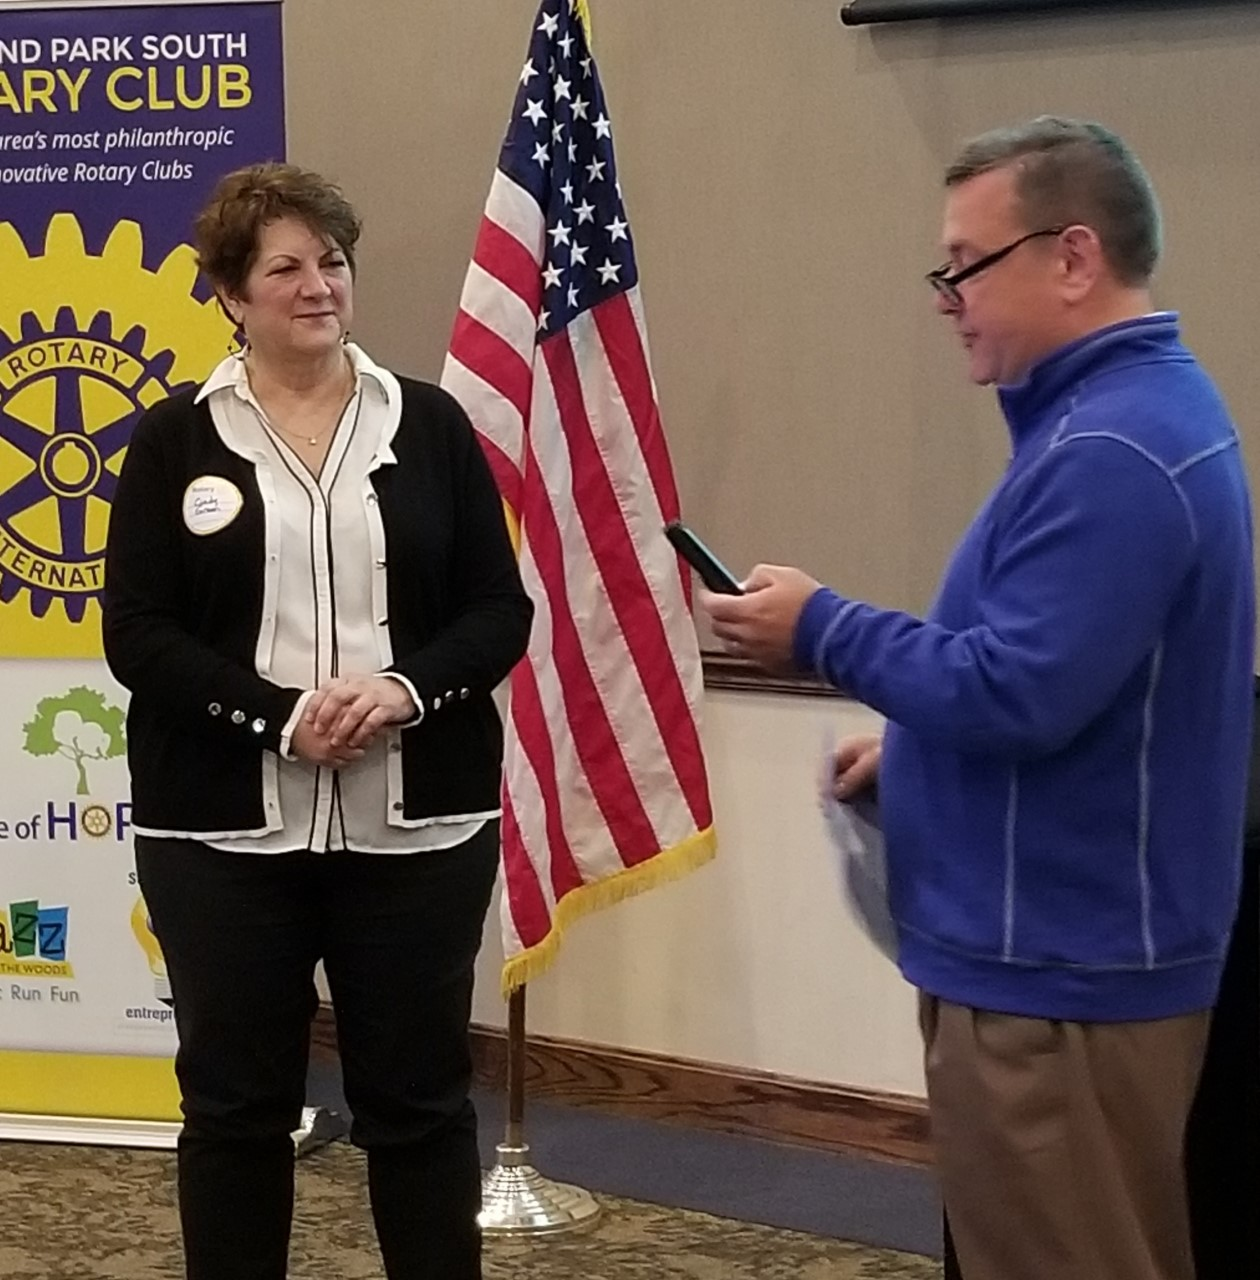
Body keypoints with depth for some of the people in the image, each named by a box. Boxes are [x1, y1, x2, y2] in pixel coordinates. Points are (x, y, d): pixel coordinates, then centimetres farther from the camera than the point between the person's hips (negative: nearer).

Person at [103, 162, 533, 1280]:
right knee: (235, 1102, 8)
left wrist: (406, 689, -16)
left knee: (420, 1098, 8)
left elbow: (502, 609, 4)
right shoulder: (175, 439, 2)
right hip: (227, 831, 0)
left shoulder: (430, 424, 5)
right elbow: (136, 633, -4)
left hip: (415, 824, 1)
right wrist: (282, 715, -17)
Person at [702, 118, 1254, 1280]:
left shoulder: (1111, 451, -23)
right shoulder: (1129, 410, 12)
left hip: (1058, 970, -11)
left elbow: (1017, 695, -28)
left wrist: (823, 632, -15)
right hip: (1063, 947, 11)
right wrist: (917, 744, 13)